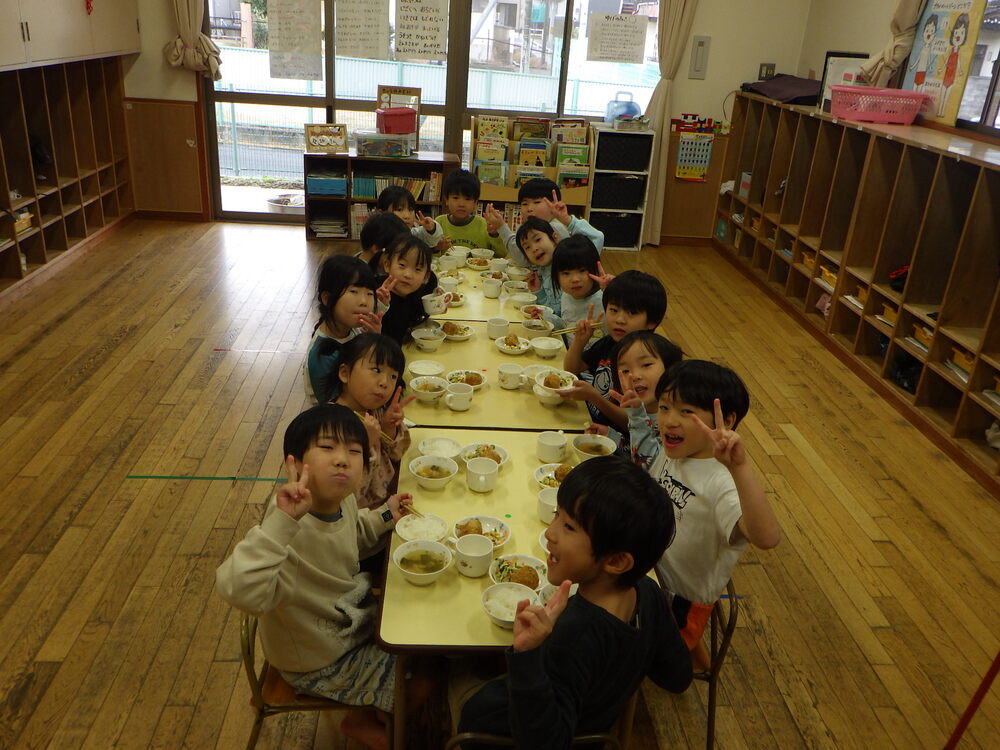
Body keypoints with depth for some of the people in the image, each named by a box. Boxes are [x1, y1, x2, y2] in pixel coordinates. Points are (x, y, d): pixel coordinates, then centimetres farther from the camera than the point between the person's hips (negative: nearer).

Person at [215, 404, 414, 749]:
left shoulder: (341, 501, -14)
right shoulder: (292, 531, -39)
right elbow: (240, 591, -57)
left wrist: (385, 516, -4)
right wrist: (281, 521, -61)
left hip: (354, 616, 8)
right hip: (322, 662, -7)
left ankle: (372, 711, 41)